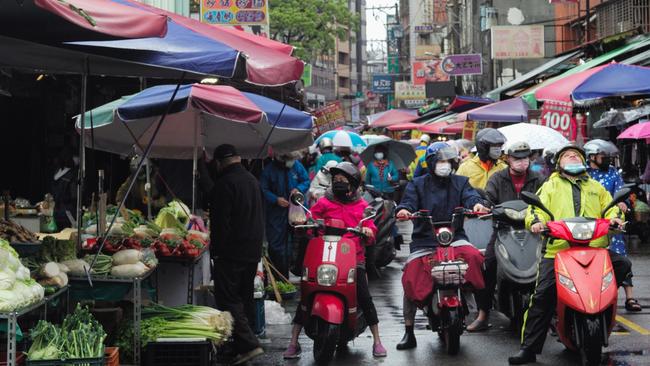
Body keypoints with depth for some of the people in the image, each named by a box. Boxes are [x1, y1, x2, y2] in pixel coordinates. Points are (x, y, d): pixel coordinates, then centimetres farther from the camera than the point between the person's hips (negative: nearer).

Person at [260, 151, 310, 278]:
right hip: (276, 213, -2)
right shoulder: (269, 170, -4)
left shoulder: (297, 166, 3)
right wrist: (276, 199, -18)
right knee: (275, 245, -3)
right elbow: (263, 190, -4)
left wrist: (298, 189, -11)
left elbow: (306, 181, 9)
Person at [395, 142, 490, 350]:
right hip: (424, 240, 0)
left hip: (454, 237, 0)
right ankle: (409, 332, -2)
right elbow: (410, 200, -3)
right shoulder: (418, 184, 13)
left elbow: (469, 195, -4)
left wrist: (477, 204, -29)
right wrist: (403, 210, -28)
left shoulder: (460, 182, 15)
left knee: (474, 256, -28)